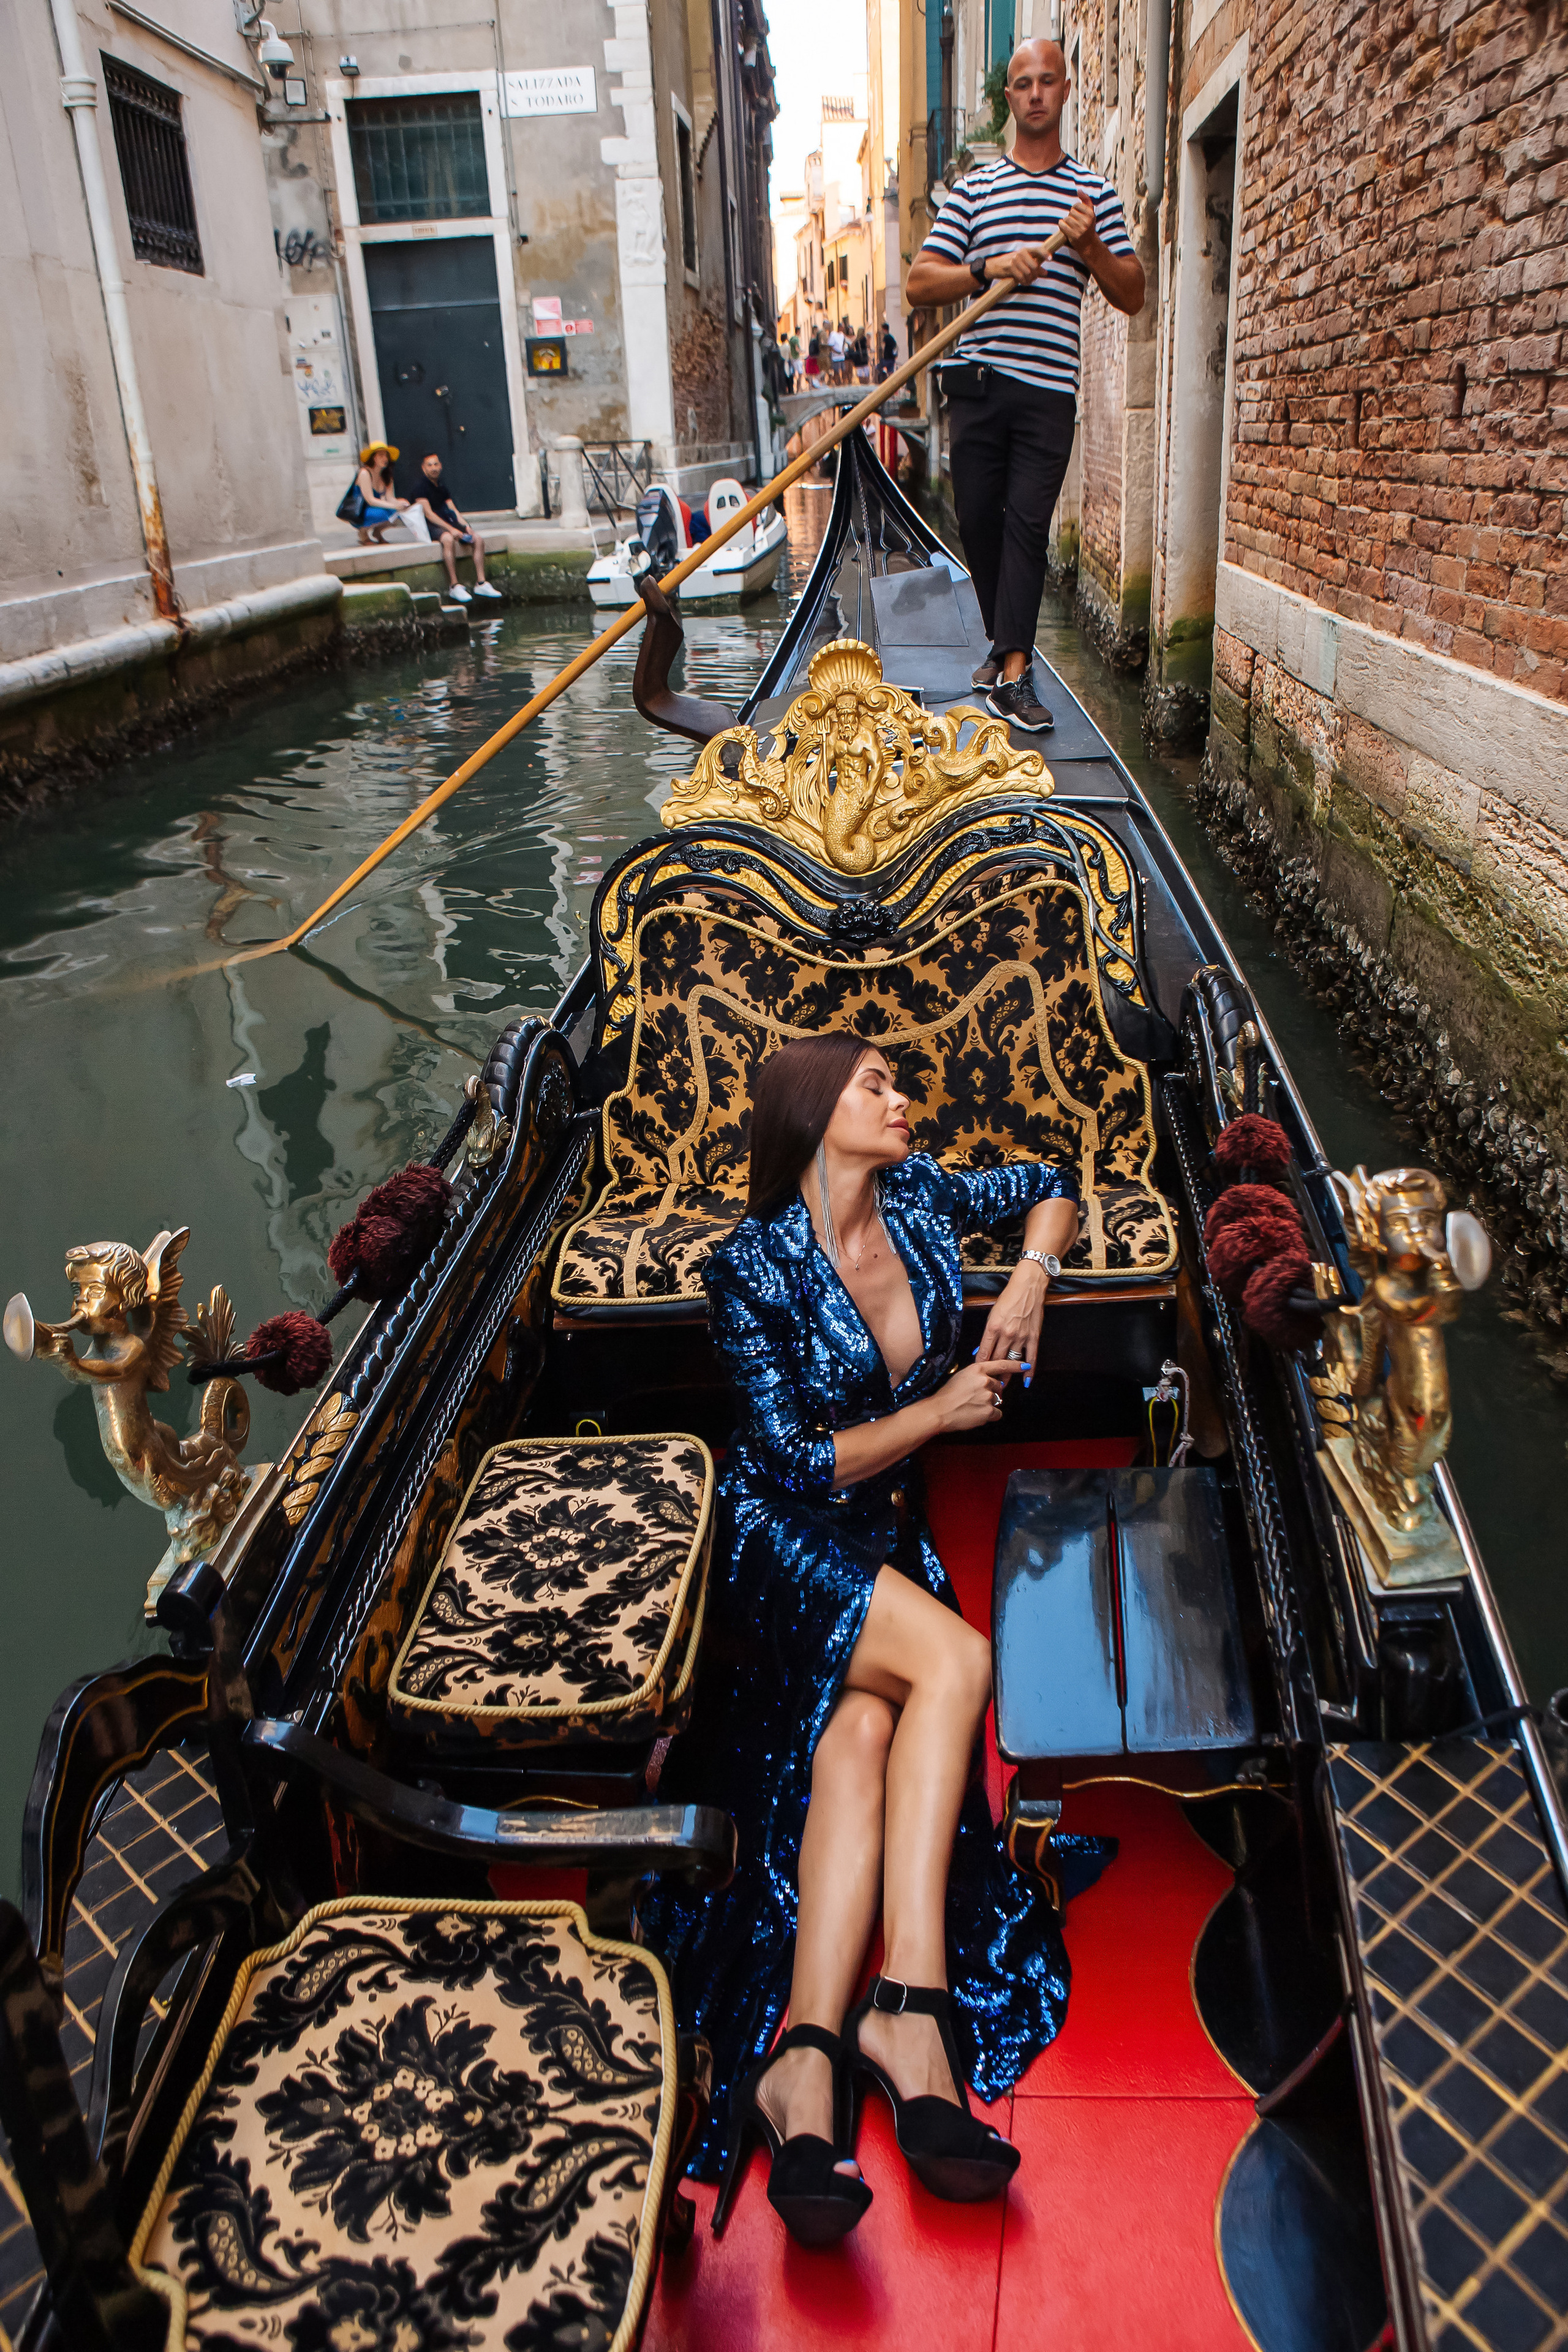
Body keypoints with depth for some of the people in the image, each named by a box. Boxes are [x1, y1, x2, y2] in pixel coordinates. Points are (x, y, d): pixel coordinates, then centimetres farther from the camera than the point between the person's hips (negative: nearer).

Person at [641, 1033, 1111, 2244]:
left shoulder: (920, 1197, 4)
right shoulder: (751, 1266, -11)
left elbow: (1053, 1186, 22)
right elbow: (795, 1464, -13)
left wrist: (1030, 1280, 3)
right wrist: (940, 1410, -10)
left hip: (885, 1544, 5)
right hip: (780, 1546, -5)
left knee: (861, 1736, -25)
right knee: (957, 1659, -30)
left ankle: (808, 2060, -32)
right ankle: (911, 2012, -29)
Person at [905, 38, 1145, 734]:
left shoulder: (1094, 192, 12)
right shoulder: (973, 188, 13)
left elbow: (1132, 297, 10)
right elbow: (919, 283, 5)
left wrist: (1091, 246, -8)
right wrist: (987, 269, -11)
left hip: (1049, 388, -2)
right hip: (977, 382, 2)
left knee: (1027, 522, -11)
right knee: (979, 521, 3)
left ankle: (1013, 673, -16)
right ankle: (1006, 642, 23)